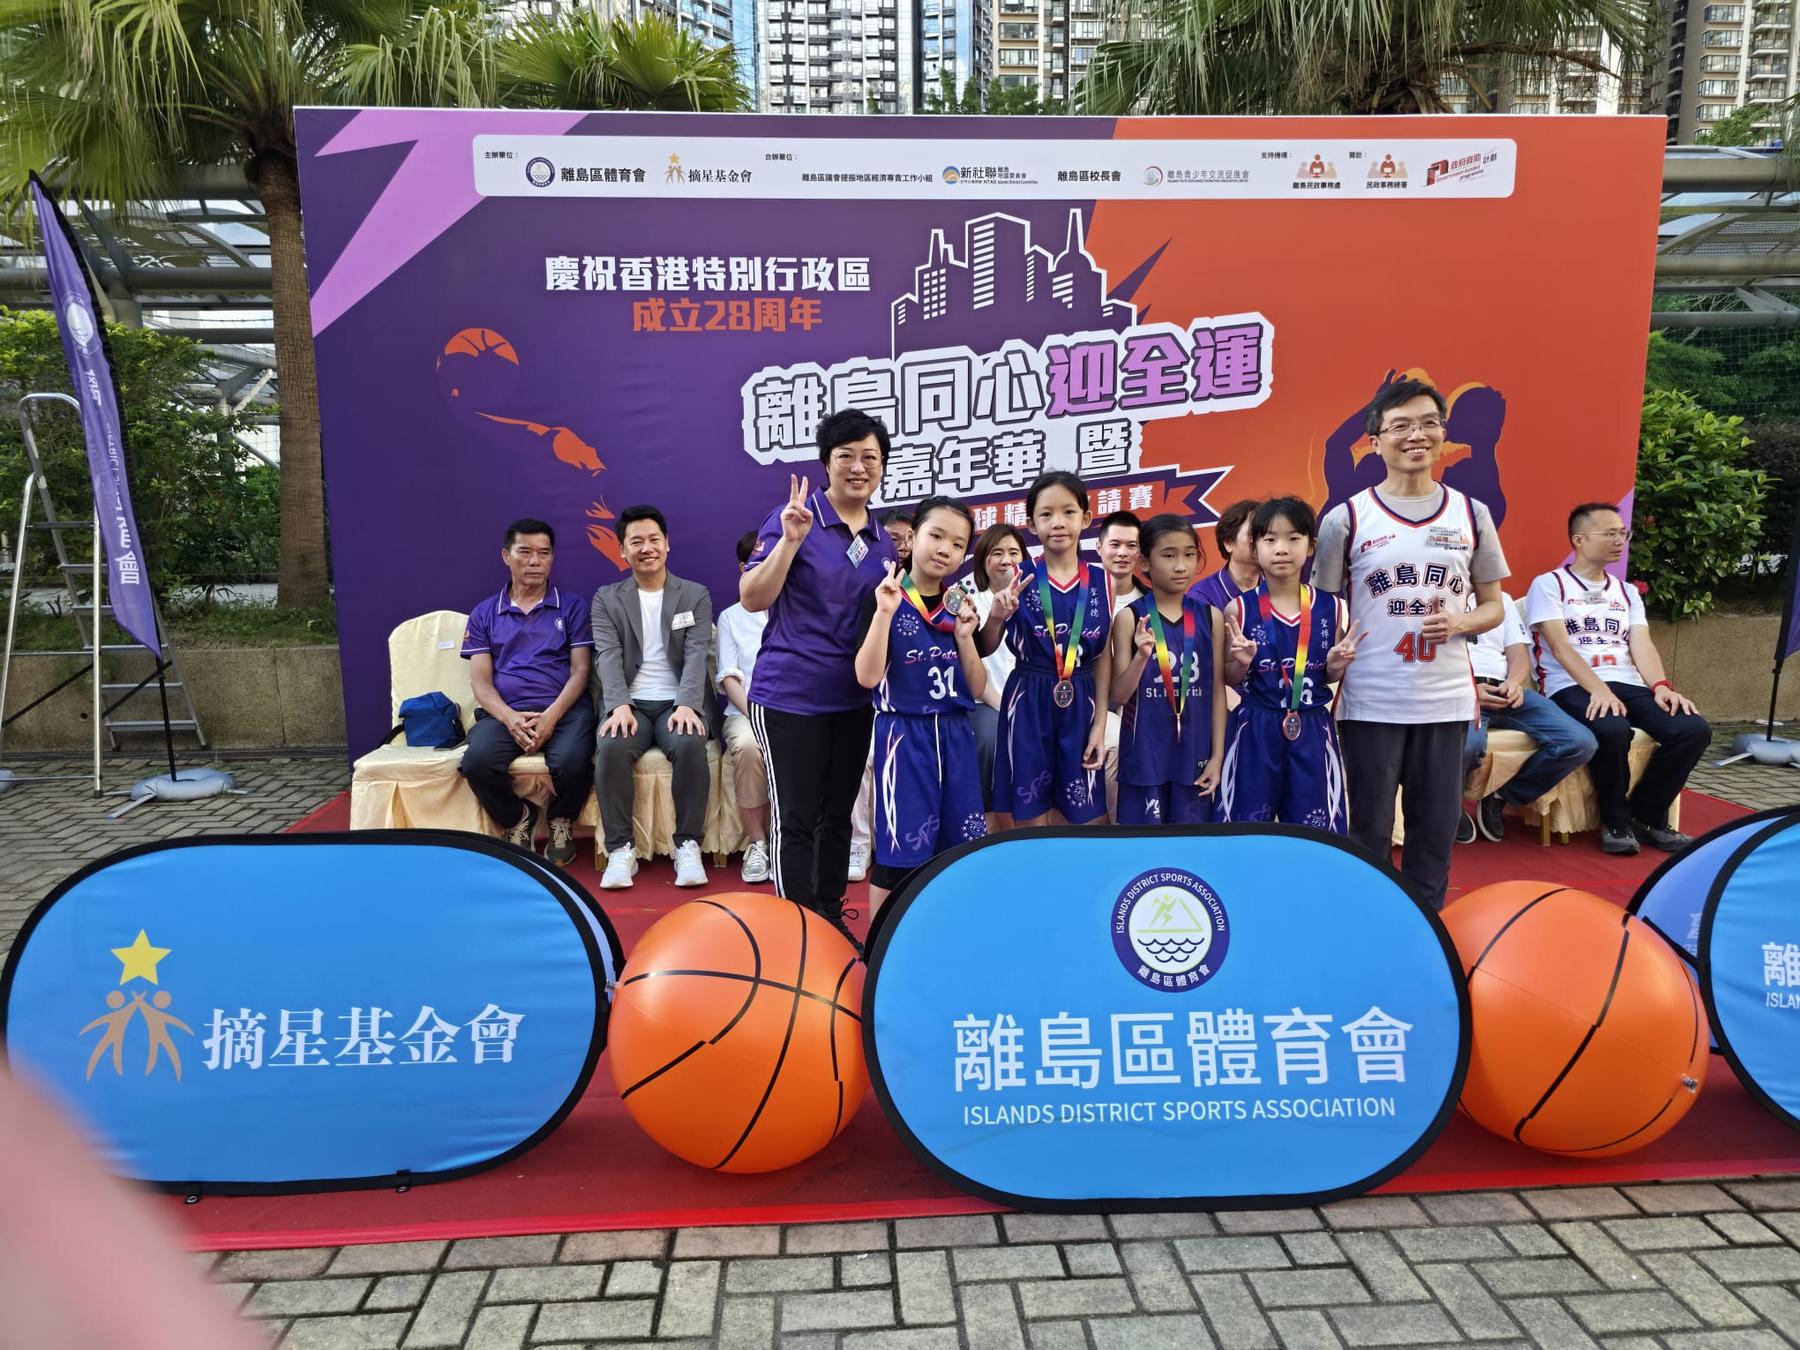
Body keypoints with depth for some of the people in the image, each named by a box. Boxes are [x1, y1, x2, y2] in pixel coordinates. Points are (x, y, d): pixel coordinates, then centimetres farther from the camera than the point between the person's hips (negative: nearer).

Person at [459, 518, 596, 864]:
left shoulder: (572, 606, 11)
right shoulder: (484, 614, 15)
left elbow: (580, 671, 4)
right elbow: (480, 681, 7)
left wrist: (551, 716, -14)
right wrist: (510, 718, -13)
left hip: (563, 709, -1)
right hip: (504, 712, 2)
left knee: (571, 760, -34)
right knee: (477, 761, -30)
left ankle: (561, 820, 2)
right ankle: (516, 818, 2)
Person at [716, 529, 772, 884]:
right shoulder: (730, 617, 14)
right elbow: (729, 678, 4)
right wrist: (755, 713, -15)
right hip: (746, 711, 0)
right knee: (747, 745, -36)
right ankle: (756, 843, -21)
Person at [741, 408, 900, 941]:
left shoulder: (883, 541, 10)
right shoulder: (793, 517, -7)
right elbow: (752, 599, -14)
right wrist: (790, 540, -25)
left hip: (854, 697, 6)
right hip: (790, 694, -6)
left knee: (838, 814, 14)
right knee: (795, 817, -1)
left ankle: (831, 918, 27)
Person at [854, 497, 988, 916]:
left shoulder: (962, 605, 9)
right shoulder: (883, 598, -5)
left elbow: (977, 689, 7)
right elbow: (867, 677, -16)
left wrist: (964, 636, -7)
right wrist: (884, 611, -22)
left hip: (956, 735, 5)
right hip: (905, 735, -5)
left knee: (961, 850, 10)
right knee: (899, 851, -1)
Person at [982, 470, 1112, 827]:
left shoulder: (1102, 581, 1)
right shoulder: (1019, 577, -3)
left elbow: (1104, 660, 4)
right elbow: (986, 650, 2)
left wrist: (1100, 725, 1)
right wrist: (996, 617, -18)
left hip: (1079, 704, 1)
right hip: (1028, 703, -1)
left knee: (1084, 818, 8)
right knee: (1031, 817, 6)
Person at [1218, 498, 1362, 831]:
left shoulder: (1331, 607, 0)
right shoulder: (1239, 609, -6)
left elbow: (1329, 677, 11)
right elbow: (1230, 679, 3)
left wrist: (1336, 665, -10)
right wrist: (1243, 663, -17)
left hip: (1312, 731, 2)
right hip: (1255, 730, -1)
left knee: (1314, 833, 10)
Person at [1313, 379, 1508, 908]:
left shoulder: (1471, 514, 6)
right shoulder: (1347, 519, -2)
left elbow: (1493, 606, 12)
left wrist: (1458, 623, -9)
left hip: (1447, 701, 3)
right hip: (1371, 701, -3)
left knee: (1436, 832, 11)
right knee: (1369, 834, 6)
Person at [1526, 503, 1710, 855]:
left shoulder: (1627, 592, 23)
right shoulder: (1549, 584, 4)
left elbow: (1642, 646, 8)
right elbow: (1560, 646, -9)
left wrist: (1660, 686, -14)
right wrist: (1599, 689, -24)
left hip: (1628, 685, 6)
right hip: (1573, 687, -6)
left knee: (1694, 729, -20)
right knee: (1612, 730, -38)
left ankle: (1646, 815, 1)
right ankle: (1616, 820, -10)